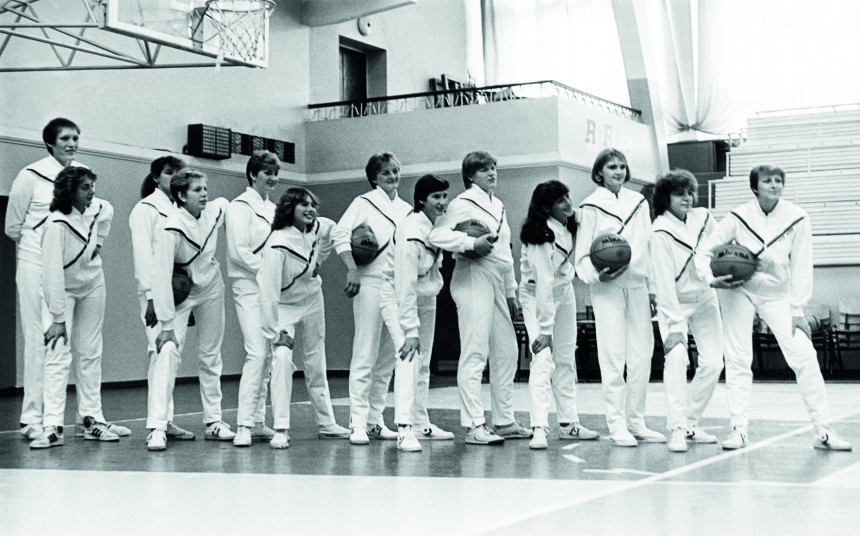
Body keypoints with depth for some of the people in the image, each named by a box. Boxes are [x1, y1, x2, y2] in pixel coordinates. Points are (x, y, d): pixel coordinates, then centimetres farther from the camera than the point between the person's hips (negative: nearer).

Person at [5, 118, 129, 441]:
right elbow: (13, 227, 3)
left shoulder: (83, 173, 6)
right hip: (38, 266, -4)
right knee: (40, 341, -1)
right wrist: (43, 243, 7)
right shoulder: (31, 176, -6)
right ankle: (33, 420, 6)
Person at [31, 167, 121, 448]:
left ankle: (93, 420, 15)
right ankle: (52, 427, -15)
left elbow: (108, 211, 14)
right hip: (61, 290, -6)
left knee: (91, 353, 8)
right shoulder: (56, 225, -31)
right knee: (58, 356, -14)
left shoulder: (97, 210, -14)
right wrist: (58, 318, -31)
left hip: (92, 286, 6)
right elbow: (53, 274, -32)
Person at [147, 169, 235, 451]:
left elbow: (226, 204, 12)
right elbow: (162, 278, -30)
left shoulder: (216, 210, -15)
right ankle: (157, 428, -19)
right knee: (168, 351, -20)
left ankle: (214, 422, 25)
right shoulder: (171, 229, -29)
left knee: (211, 354, 12)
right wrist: (166, 325, -30)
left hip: (211, 287, 5)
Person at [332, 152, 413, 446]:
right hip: (370, 282, -5)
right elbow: (340, 234, -10)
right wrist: (351, 269, -19)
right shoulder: (364, 202, 0)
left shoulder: (406, 209, 16)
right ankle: (358, 424, 3)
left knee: (389, 357, 2)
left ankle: (375, 420, 12)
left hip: (398, 285, 5)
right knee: (365, 356, -3)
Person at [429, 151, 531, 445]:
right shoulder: (463, 203, -5)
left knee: (507, 353, 11)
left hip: (497, 283, 9)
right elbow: (437, 234, -17)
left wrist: (511, 293, 24)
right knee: (475, 354, -12)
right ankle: (474, 426, -12)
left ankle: (504, 421, 20)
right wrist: (472, 243, -23)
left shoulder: (498, 205, 21)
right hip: (473, 279, -9)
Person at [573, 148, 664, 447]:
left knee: (642, 356, 5)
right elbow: (582, 255, 0)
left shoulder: (639, 202, 13)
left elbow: (649, 247, 17)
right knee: (613, 357, -7)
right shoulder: (591, 206, 1)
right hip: (607, 288, -4)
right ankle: (617, 426, -2)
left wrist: (653, 287, 13)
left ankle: (636, 422, 15)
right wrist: (596, 275, -19)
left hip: (638, 286, 5)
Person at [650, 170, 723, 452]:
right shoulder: (661, 231, -19)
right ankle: (677, 429, -18)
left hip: (705, 301, 5)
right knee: (676, 357, -23)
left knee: (713, 363, -3)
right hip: (673, 304, -5)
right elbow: (664, 280, -22)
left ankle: (691, 424, 12)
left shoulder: (704, 218, -5)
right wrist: (674, 325, -26)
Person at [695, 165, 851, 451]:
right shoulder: (738, 217, -13)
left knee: (804, 356, -10)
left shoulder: (797, 218, -13)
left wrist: (798, 310, -11)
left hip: (777, 295, 0)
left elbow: (801, 266, -9)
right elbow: (704, 251, -5)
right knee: (737, 360, -2)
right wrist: (711, 279, -23)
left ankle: (824, 432, -2)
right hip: (738, 290, 0)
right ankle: (739, 430, 7)